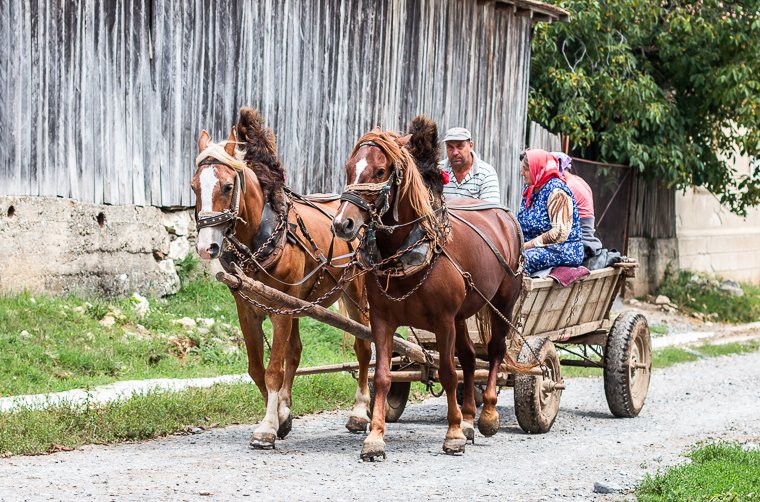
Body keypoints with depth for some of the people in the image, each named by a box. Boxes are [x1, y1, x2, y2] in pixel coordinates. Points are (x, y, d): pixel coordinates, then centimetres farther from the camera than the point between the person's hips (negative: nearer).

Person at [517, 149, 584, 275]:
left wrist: (526, 245, -19)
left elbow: (560, 233, -21)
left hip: (562, 250, -8)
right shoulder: (529, 190, 14)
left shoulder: (556, 191, -13)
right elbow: (520, 224, 20)